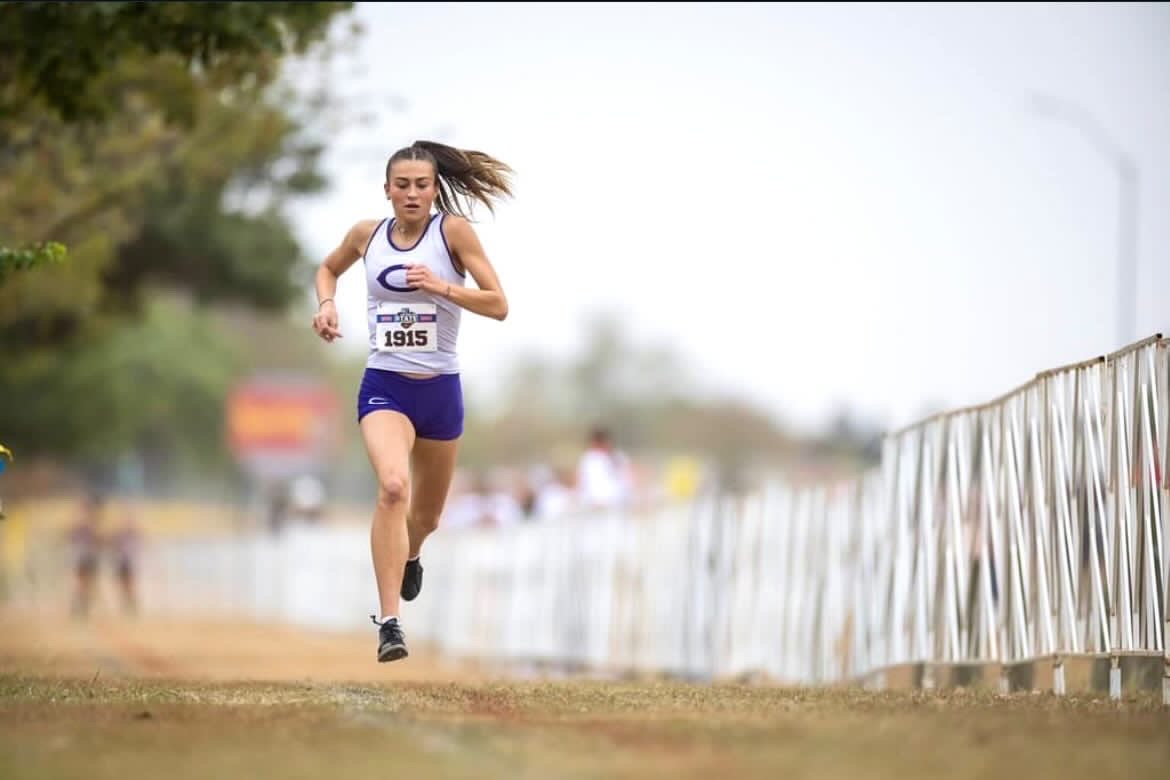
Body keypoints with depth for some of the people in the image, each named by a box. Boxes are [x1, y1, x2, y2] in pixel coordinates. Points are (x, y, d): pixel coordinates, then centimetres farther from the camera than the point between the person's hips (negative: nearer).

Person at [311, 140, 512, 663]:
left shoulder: (453, 230, -7)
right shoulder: (366, 234, 1)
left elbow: (498, 305, -10)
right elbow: (328, 269, 23)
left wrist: (442, 287, -24)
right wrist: (326, 303, 2)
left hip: (441, 389, 1)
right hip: (384, 386, -1)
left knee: (427, 515, 17)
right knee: (393, 485, -29)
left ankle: (408, 556, 56)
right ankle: (389, 622, -30)